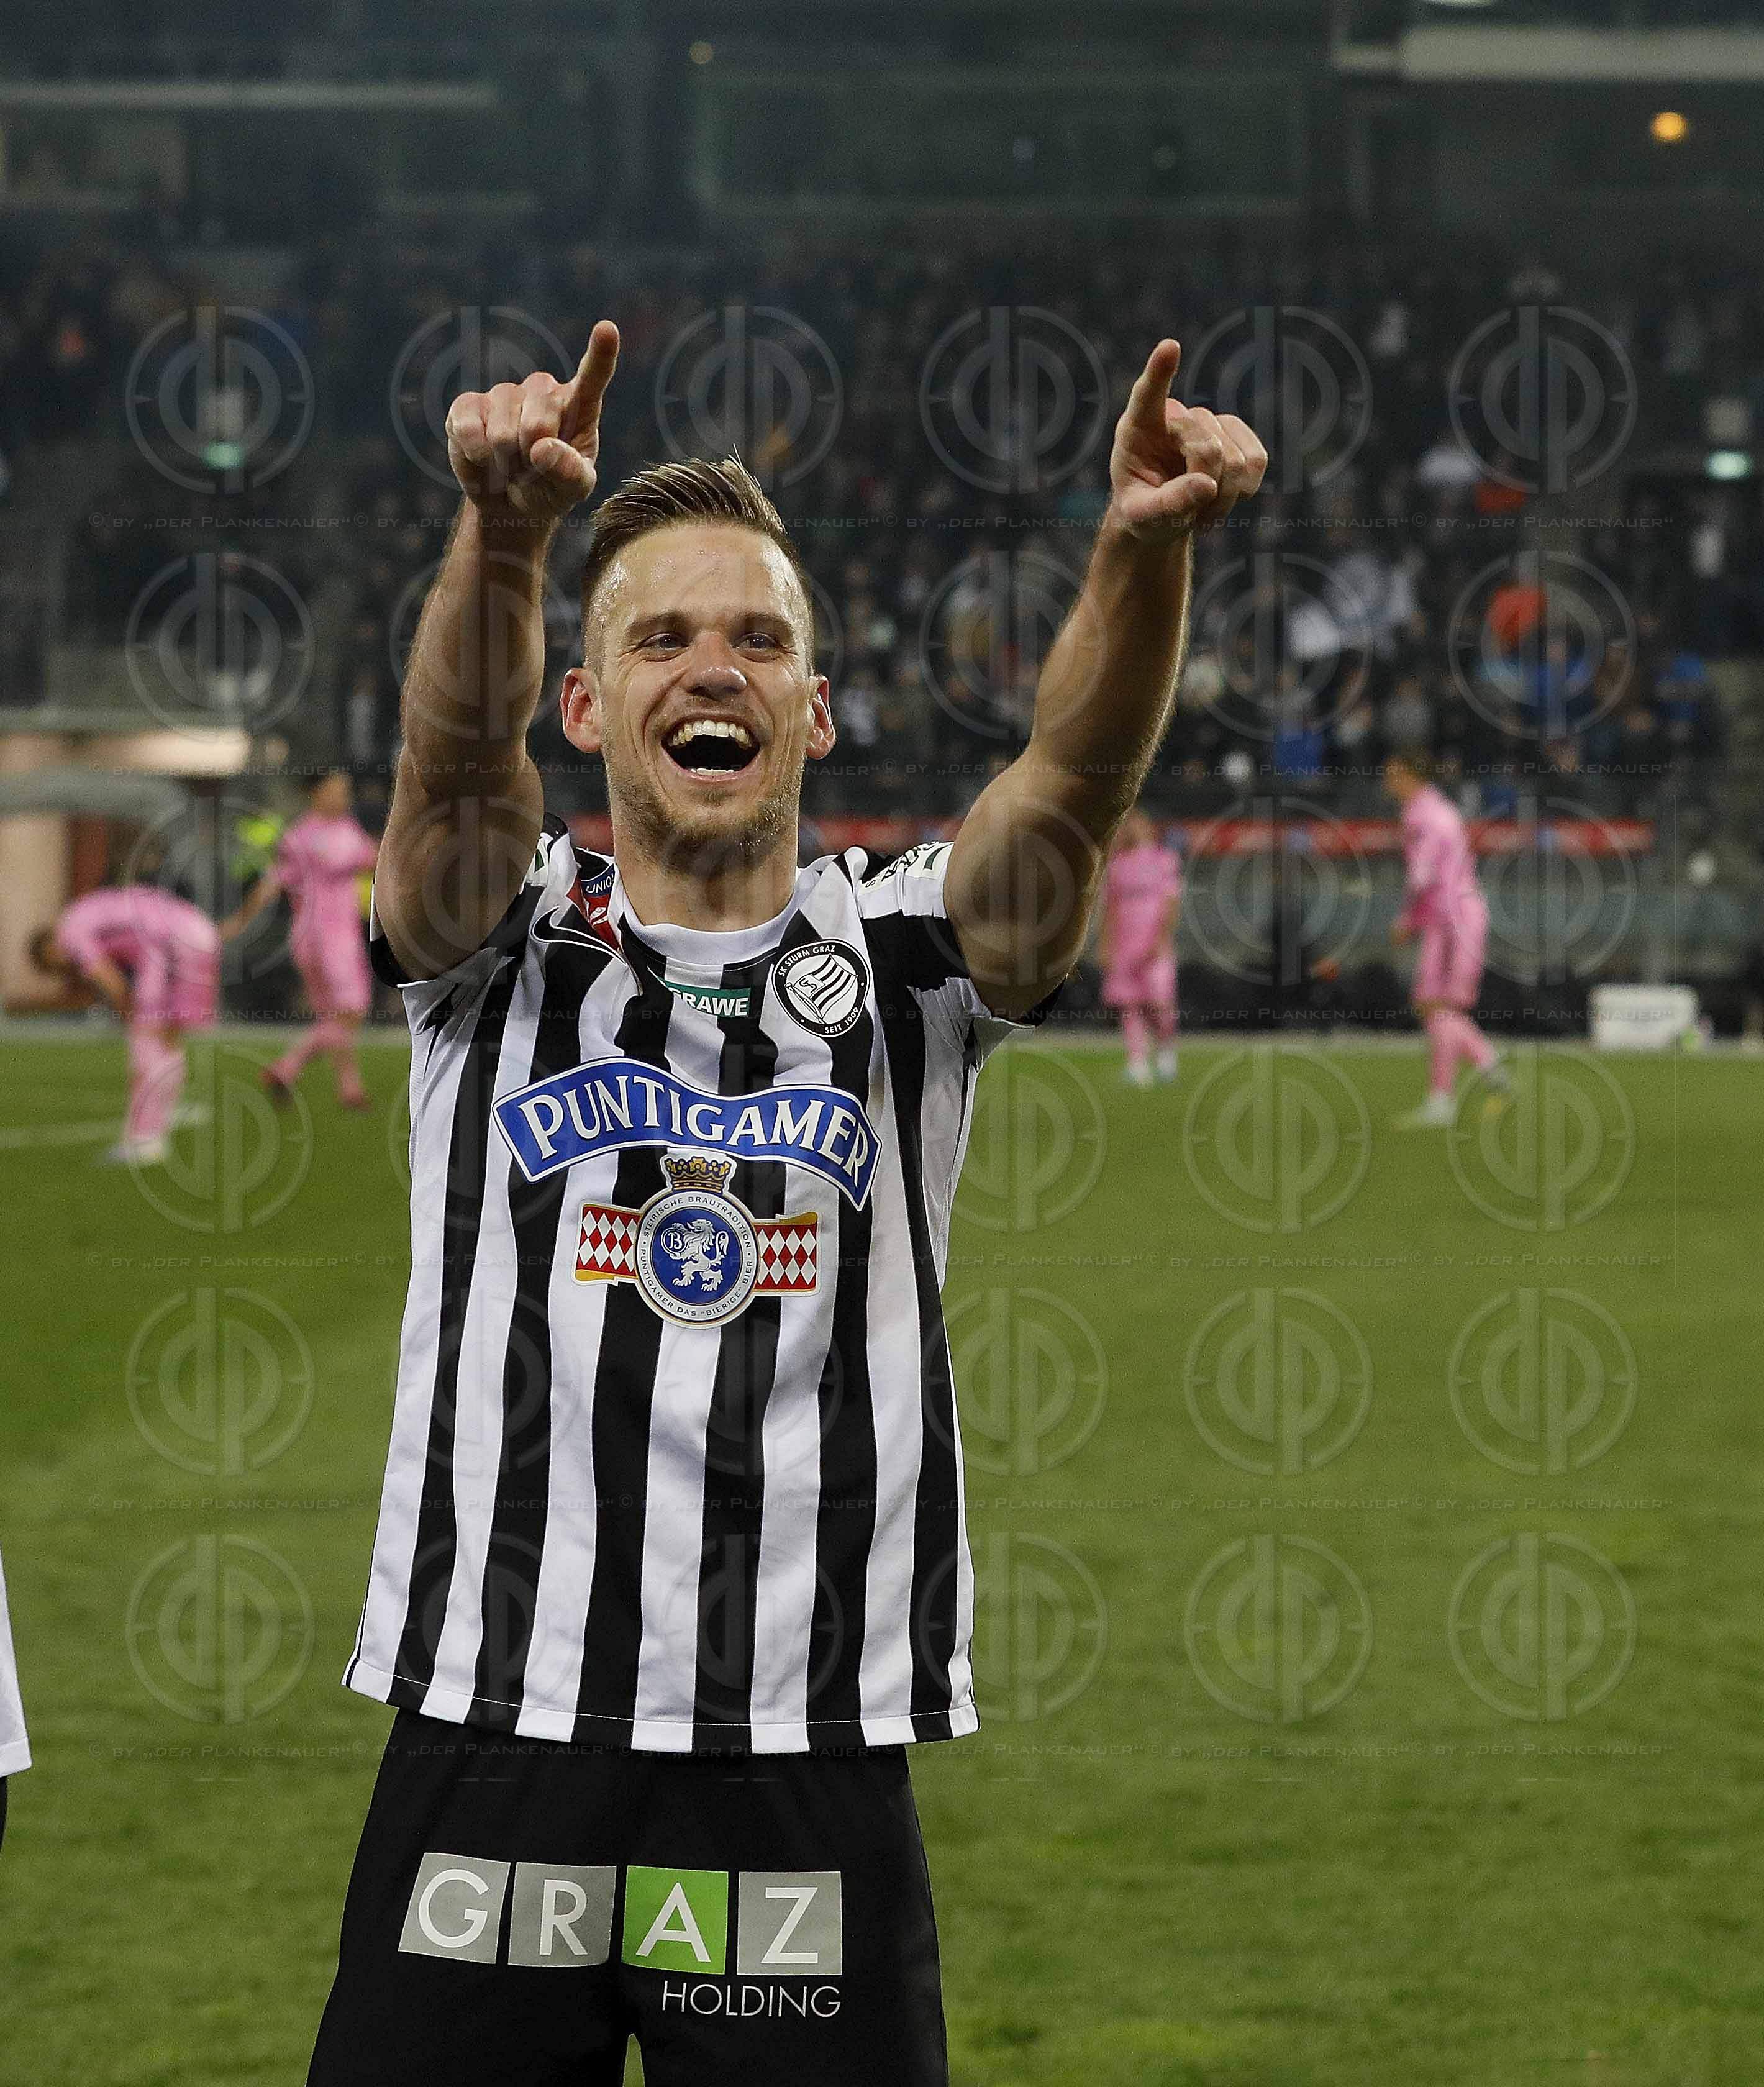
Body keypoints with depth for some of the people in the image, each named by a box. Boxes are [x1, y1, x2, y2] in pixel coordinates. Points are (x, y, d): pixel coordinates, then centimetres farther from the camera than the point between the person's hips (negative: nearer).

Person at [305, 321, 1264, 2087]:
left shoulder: (900, 961, 7)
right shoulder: (502, 951, 6)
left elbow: (1074, 778, -11)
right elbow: (455, 751, -14)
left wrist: (1146, 549, -31)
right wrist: (504, 520, -35)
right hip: (491, 1755, 0)